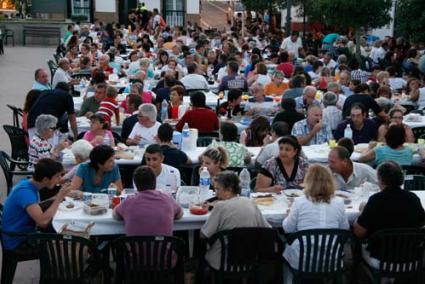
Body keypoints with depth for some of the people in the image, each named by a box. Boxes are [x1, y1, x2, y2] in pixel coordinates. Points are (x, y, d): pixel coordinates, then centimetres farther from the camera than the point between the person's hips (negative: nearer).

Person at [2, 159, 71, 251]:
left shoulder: (28, 183, 0)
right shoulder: (25, 192, -26)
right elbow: (43, 222, -34)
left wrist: (54, 200, -5)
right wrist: (59, 198, -26)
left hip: (26, 233, 8)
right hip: (17, 242, -8)